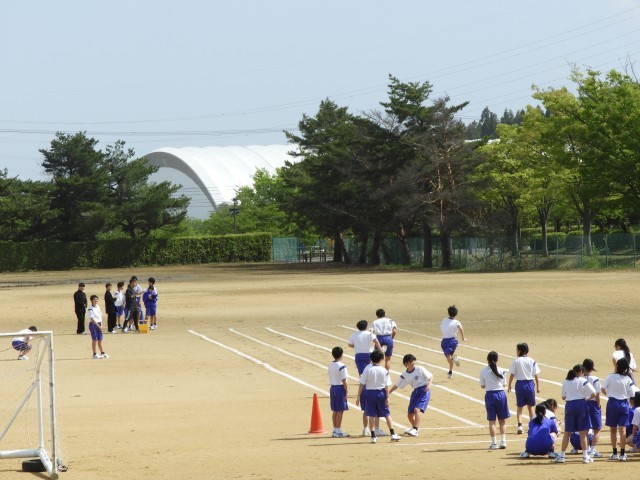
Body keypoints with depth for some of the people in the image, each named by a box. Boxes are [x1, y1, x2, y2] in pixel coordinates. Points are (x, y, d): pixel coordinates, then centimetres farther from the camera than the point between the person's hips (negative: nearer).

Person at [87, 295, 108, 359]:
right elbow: (92, 319, -16)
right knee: (94, 339, -2)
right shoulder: (90, 309, -13)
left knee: (100, 339, 11)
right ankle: (95, 354, 4)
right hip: (93, 324, -7)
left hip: (99, 324, 7)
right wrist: (98, 326, -16)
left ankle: (102, 353, 17)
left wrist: (101, 325, 5)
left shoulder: (98, 306, 9)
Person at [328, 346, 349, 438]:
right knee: (340, 411, -2)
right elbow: (344, 381, -16)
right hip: (340, 388, -8)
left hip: (332, 388, 8)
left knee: (335, 410, 13)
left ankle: (335, 430, 19)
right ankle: (338, 431, -1)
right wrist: (346, 392, -10)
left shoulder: (330, 365, 8)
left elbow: (330, 379, 11)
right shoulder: (342, 366, -16)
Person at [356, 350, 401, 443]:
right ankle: (393, 434, 11)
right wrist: (387, 397, -2)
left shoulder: (367, 369, -8)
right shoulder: (384, 371, -5)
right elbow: (386, 385, -6)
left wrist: (358, 397, -4)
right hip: (381, 393, 1)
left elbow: (361, 384, -8)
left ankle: (373, 436, 1)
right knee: (387, 414, 11)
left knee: (371, 415, 4)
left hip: (370, 393, -1)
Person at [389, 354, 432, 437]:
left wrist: (429, 384, -17)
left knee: (417, 409, -26)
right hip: (415, 392, 6)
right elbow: (396, 386, 12)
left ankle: (415, 430, -31)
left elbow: (430, 376, 1)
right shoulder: (404, 376, 4)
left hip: (424, 390, -6)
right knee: (409, 414, 8)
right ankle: (414, 427, 39)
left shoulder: (419, 369, -7)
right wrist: (388, 393, 6)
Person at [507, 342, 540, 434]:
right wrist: (537, 386, 9)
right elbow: (536, 375, 1)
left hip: (520, 384, -2)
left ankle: (520, 425, -12)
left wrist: (509, 386, 4)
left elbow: (512, 374, -6)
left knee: (520, 407, 5)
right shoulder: (532, 361, -1)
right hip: (530, 383, 2)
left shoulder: (516, 361, -6)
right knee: (530, 407, 15)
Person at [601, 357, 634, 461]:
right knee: (622, 430, 0)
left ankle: (615, 453, 13)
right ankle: (622, 454, -4)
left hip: (612, 403, -1)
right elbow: (631, 394, -4)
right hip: (624, 403, 1)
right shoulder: (628, 379, -5)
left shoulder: (611, 377, -8)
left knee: (613, 430, 11)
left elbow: (603, 389, -6)